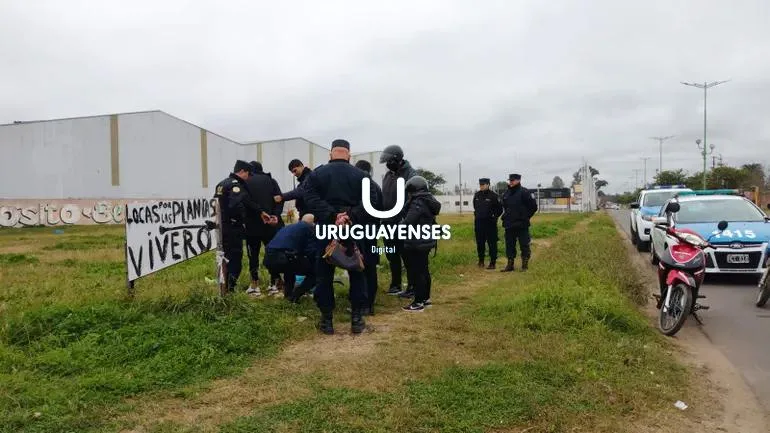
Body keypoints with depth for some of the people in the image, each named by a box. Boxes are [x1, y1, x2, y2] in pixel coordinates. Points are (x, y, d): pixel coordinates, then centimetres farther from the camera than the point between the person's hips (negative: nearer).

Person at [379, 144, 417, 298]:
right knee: (392, 256, 15)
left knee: (407, 256, 1)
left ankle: (412, 287, 11)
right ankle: (395, 284, 28)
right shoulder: (388, 175, 13)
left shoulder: (410, 174, -12)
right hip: (388, 223, 8)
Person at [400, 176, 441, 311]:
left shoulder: (417, 203, -18)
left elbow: (408, 222, -24)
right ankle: (426, 298, 27)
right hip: (426, 242, 10)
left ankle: (418, 302, 0)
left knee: (416, 272, -4)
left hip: (416, 244, -10)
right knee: (424, 271, 17)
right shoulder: (428, 201, 12)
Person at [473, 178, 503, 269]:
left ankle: (492, 263, 3)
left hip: (490, 223, -5)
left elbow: (500, 209, -2)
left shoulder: (493, 195, -8)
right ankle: (481, 261, 24)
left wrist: (494, 217, -3)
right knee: (480, 243, 11)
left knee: (492, 243, -1)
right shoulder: (477, 195, 8)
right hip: (479, 223, 5)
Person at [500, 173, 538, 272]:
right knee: (509, 245, 9)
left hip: (521, 225, -6)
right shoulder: (506, 194, 12)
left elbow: (533, 206, -6)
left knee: (524, 245, 0)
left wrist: (526, 217, -3)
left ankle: (525, 264, 8)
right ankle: (510, 264, 17)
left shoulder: (524, 192, -9)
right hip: (509, 225, 6)